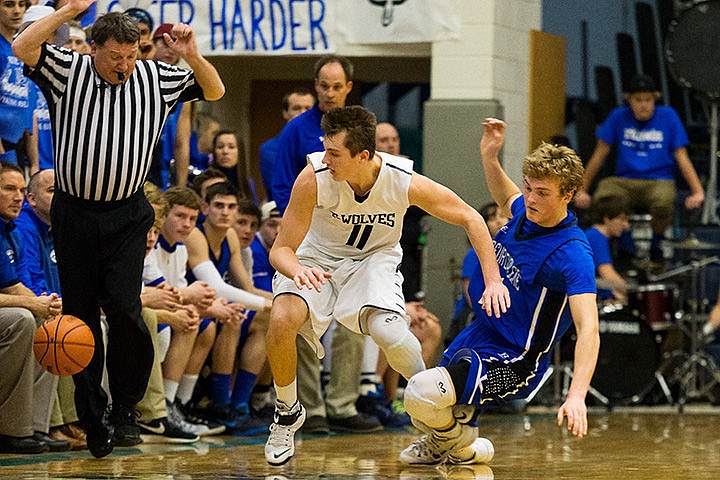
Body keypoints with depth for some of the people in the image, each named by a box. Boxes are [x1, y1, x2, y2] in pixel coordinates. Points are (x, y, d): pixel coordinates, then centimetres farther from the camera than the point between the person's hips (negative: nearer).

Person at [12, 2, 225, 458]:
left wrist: (193, 56, -9)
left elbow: (214, 91, 9)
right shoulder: (69, 71, -2)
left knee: (124, 309, -15)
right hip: (74, 213, 0)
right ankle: (93, 418, 15)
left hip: (127, 218, 0)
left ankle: (126, 410, 0)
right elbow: (23, 48, -17)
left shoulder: (154, 78, 5)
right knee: (81, 318, 4)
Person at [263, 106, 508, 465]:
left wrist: (493, 281, -18)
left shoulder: (405, 182, -27)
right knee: (282, 318, -28)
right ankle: (287, 412, 0)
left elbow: (470, 219, -11)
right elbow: (281, 250, -22)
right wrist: (297, 270, -46)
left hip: (374, 258, 0)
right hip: (317, 258, 0)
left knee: (389, 332, -28)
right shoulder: (314, 178, -29)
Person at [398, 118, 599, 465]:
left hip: (512, 365, -9)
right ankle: (441, 442, 58)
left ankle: (464, 449, 2)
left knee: (423, 392, -30)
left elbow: (588, 329, -37)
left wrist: (576, 396, -50)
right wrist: (489, 157, 11)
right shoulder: (526, 212, -3)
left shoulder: (572, 254, -28)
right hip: (479, 334, 9)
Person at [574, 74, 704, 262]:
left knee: (663, 204, -38)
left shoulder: (668, 116, 4)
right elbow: (599, 155, 10)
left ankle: (656, 245, -4)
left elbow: (682, 158, 4)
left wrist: (697, 191, -7)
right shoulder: (619, 117, 7)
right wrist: (582, 190, 4)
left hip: (659, 181, -1)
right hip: (624, 181, 1)